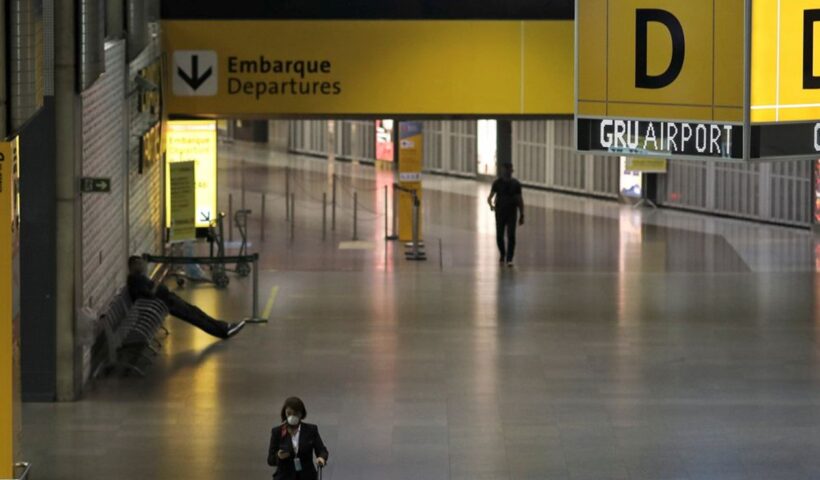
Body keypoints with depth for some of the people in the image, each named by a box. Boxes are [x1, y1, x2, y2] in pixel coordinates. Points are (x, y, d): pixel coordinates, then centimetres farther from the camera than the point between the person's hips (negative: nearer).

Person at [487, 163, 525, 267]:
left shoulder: (515, 184, 1)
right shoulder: (498, 183, 0)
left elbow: (520, 200, 5)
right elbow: (490, 197, -2)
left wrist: (521, 215, 2)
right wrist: (491, 204, -24)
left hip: (512, 213, 0)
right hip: (500, 213, 0)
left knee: (511, 236, -11)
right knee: (499, 236, 4)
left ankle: (509, 259, -10)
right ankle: (502, 255, 29)